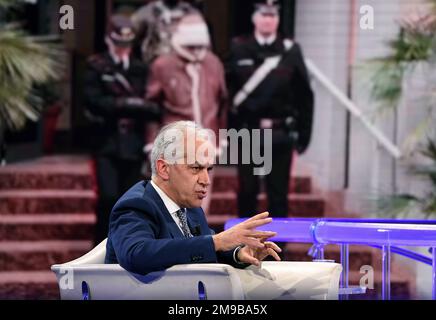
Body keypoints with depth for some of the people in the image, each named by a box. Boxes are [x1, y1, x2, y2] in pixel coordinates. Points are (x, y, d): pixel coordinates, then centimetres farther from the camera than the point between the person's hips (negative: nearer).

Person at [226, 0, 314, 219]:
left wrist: (303, 134, 0)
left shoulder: (291, 51, 1)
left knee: (278, 191, 4)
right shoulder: (239, 49, 1)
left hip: (281, 134, 0)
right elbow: (227, 90, 1)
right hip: (247, 132, 0)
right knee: (247, 190, 7)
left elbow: (304, 95, 2)